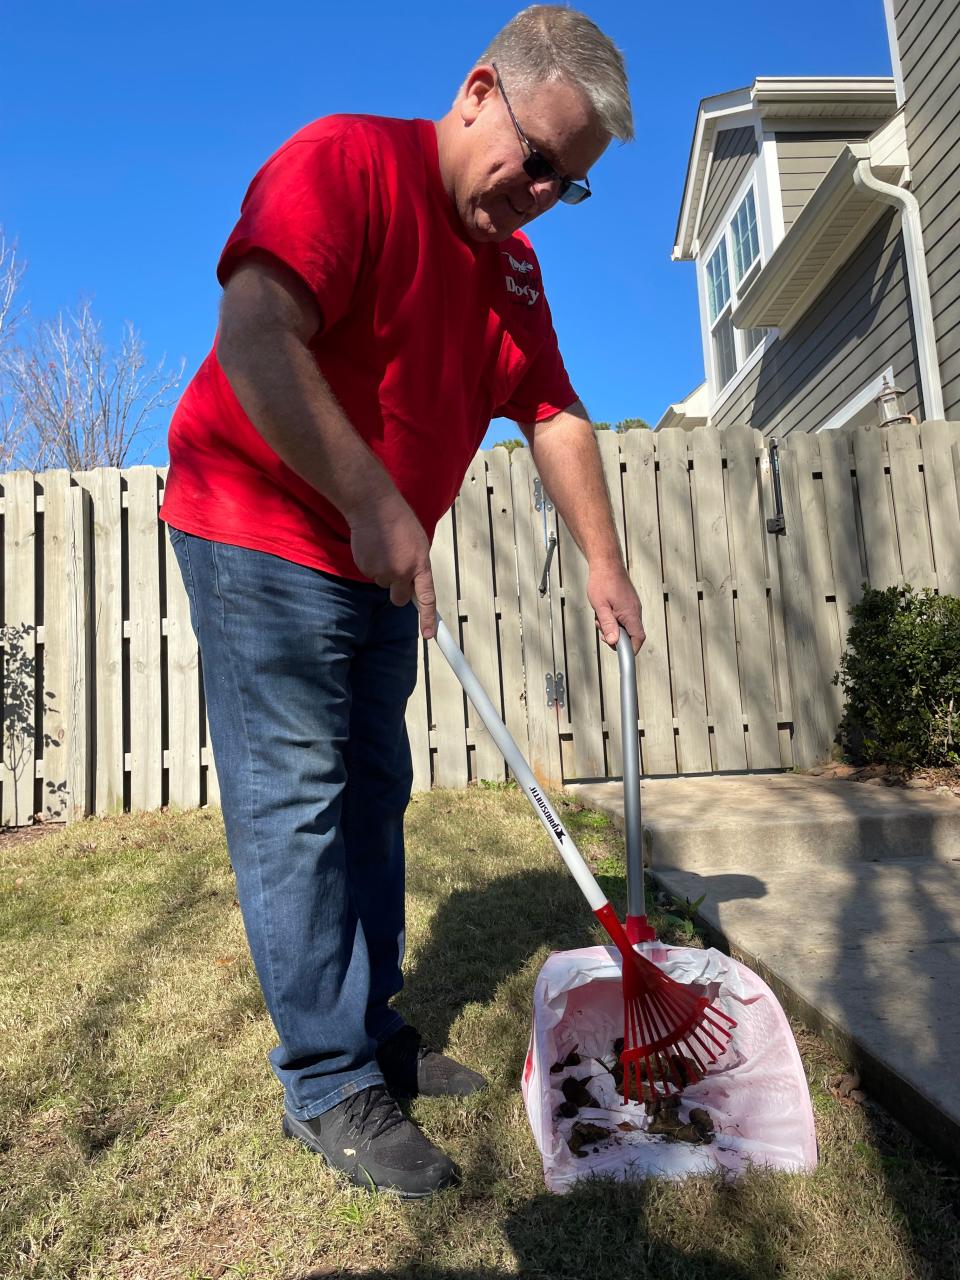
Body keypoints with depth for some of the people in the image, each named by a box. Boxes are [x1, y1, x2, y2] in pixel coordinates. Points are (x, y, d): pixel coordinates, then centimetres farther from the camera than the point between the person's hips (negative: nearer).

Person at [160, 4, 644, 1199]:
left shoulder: (511, 261, 13)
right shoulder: (345, 159, -10)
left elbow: (554, 415, 10)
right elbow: (253, 337, -25)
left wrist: (604, 560, 4)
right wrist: (375, 506, -27)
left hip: (379, 561, 8)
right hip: (261, 535, -8)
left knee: (370, 800, 11)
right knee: (295, 806, -6)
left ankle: (373, 1033, 26)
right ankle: (328, 1086, 8)